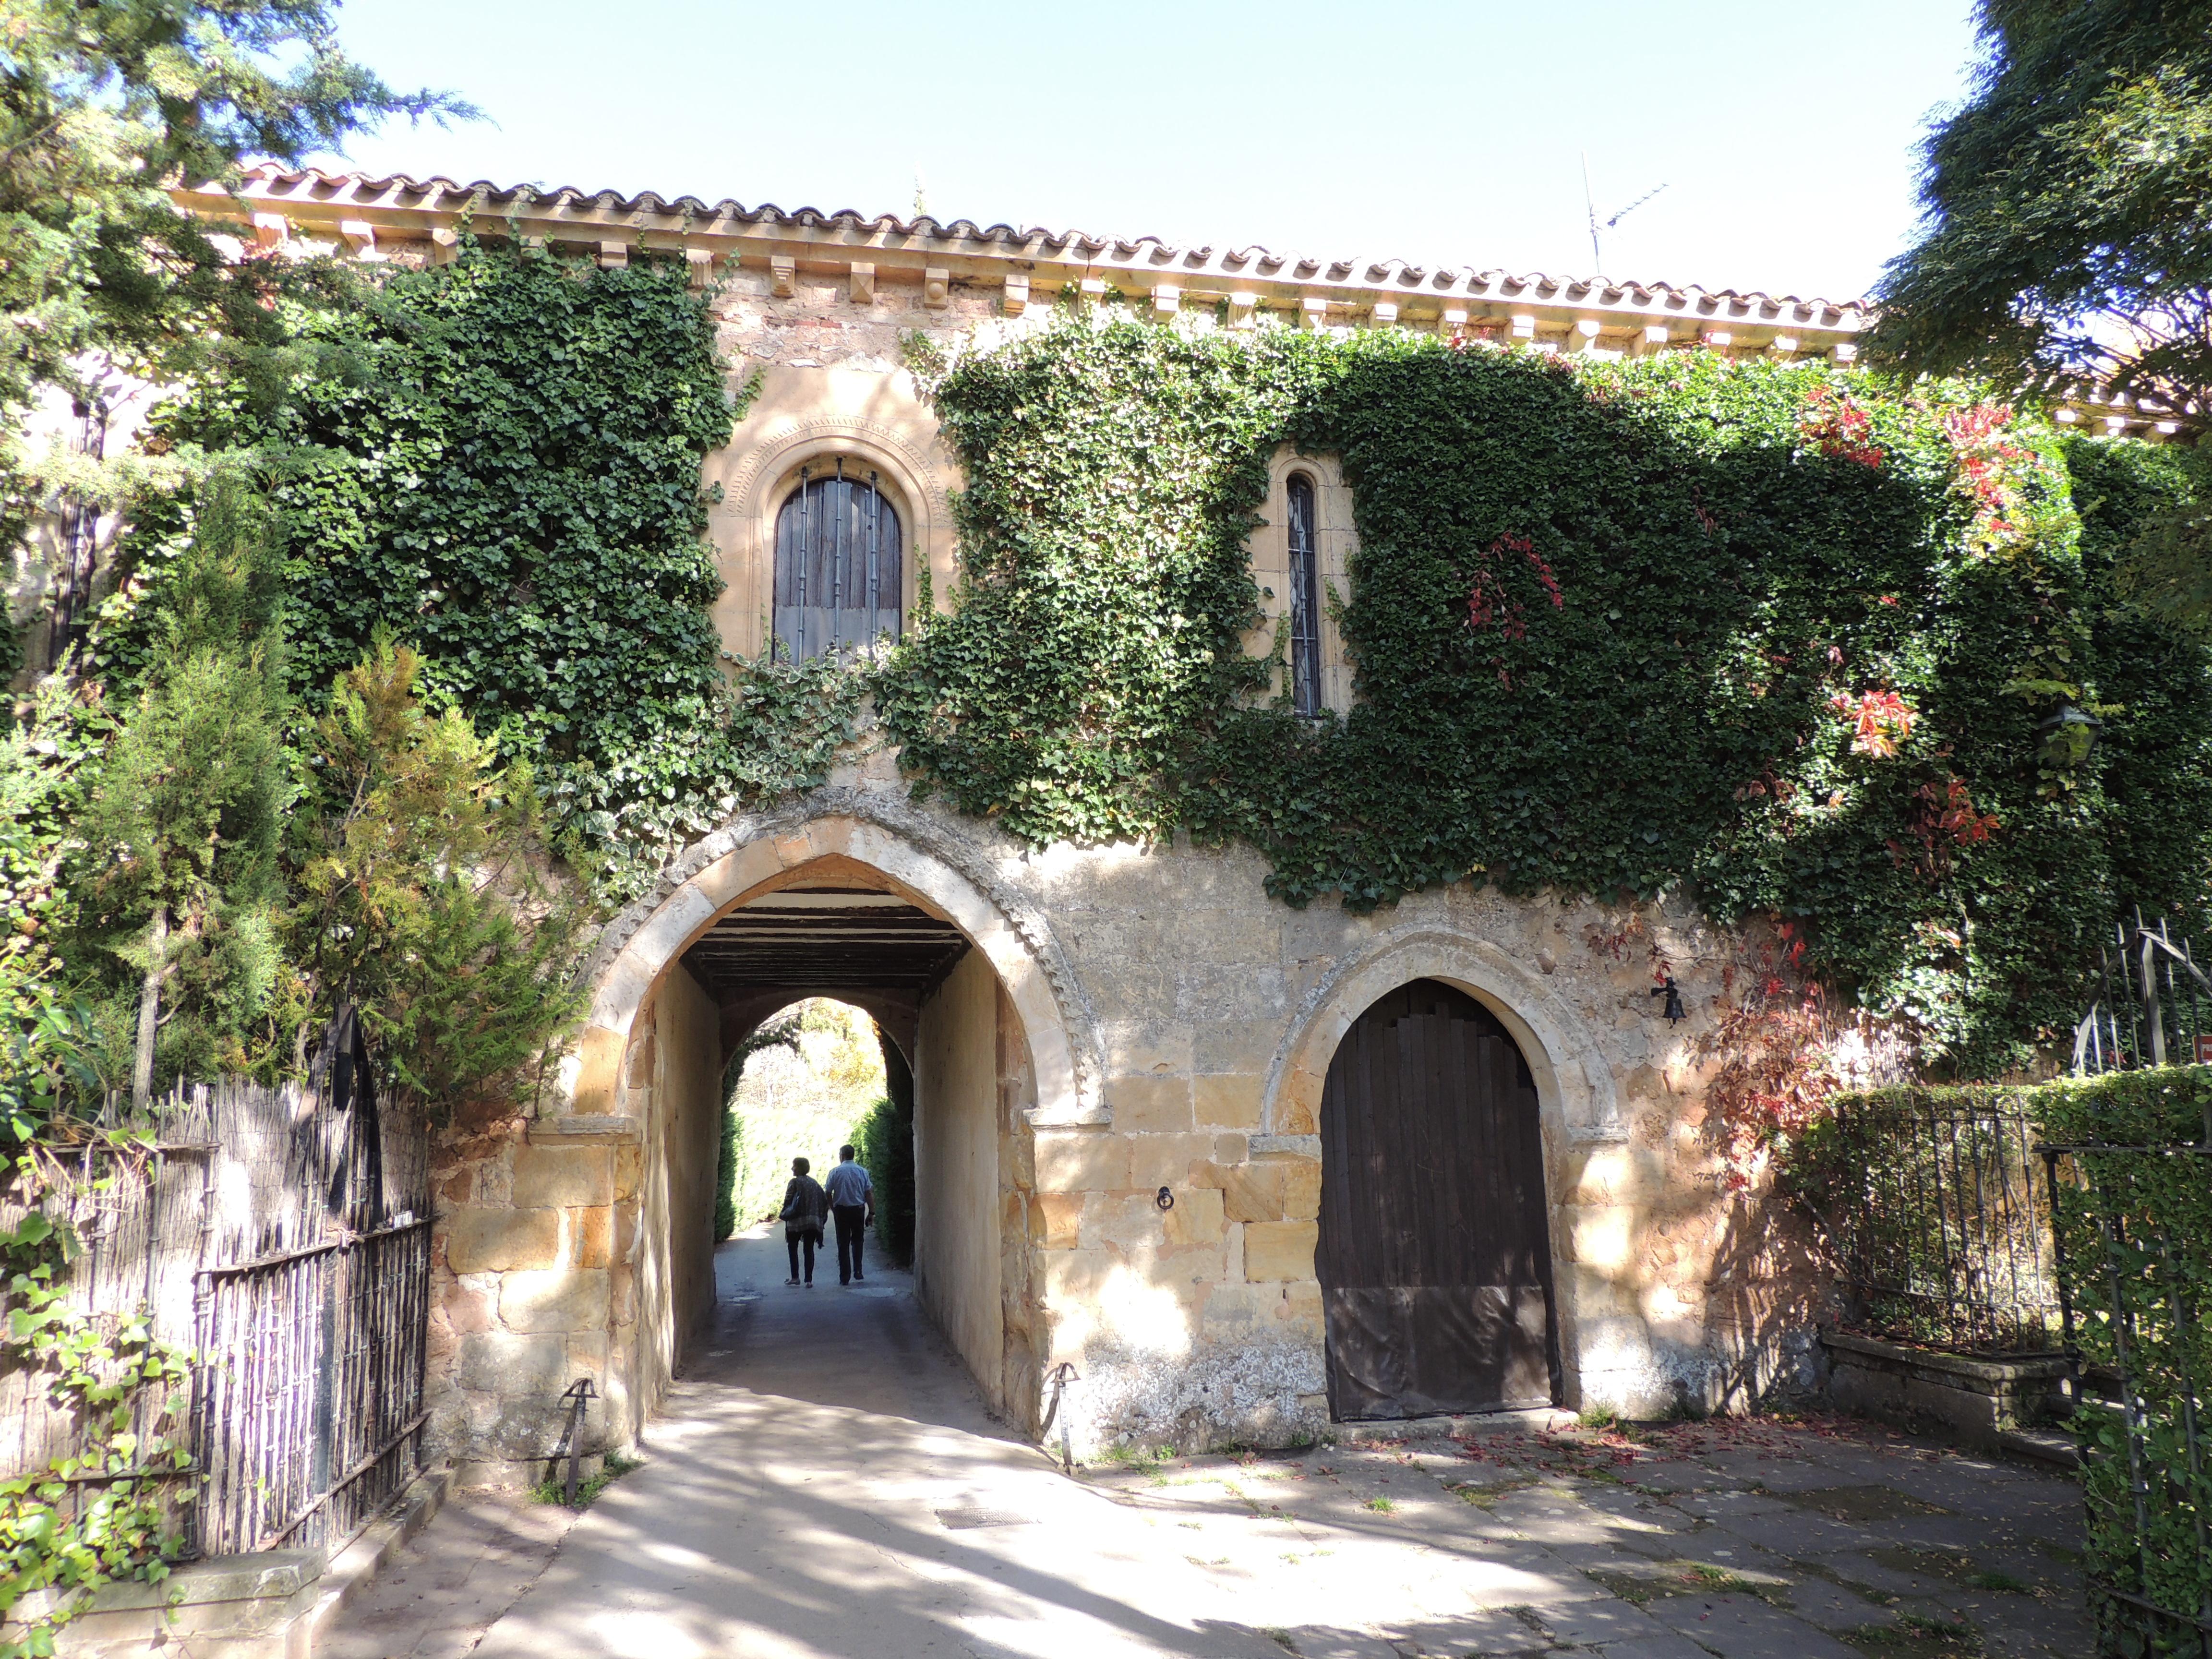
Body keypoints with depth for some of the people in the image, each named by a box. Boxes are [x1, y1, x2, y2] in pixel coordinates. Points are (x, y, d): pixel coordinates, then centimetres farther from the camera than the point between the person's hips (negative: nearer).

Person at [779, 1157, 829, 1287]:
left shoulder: (795, 1182, -6)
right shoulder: (814, 1182, 11)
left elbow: (787, 1201, -10)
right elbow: (825, 1200, 9)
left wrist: (786, 1215, 2)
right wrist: (820, 1215, 13)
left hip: (797, 1221, -5)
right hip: (814, 1221, 5)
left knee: (793, 1248, 12)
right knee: (809, 1250, 8)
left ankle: (795, 1277, 8)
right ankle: (809, 1280, 2)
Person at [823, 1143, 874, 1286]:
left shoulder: (835, 1172, -4)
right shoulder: (862, 1171, 0)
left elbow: (828, 1194, -4)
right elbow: (869, 1193, -1)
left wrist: (833, 1209, 9)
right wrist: (871, 1212, 3)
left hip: (841, 1210, -1)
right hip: (859, 1210, 1)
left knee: (843, 1244, 5)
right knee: (857, 1242, 18)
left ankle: (845, 1277, 3)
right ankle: (858, 1271, 12)